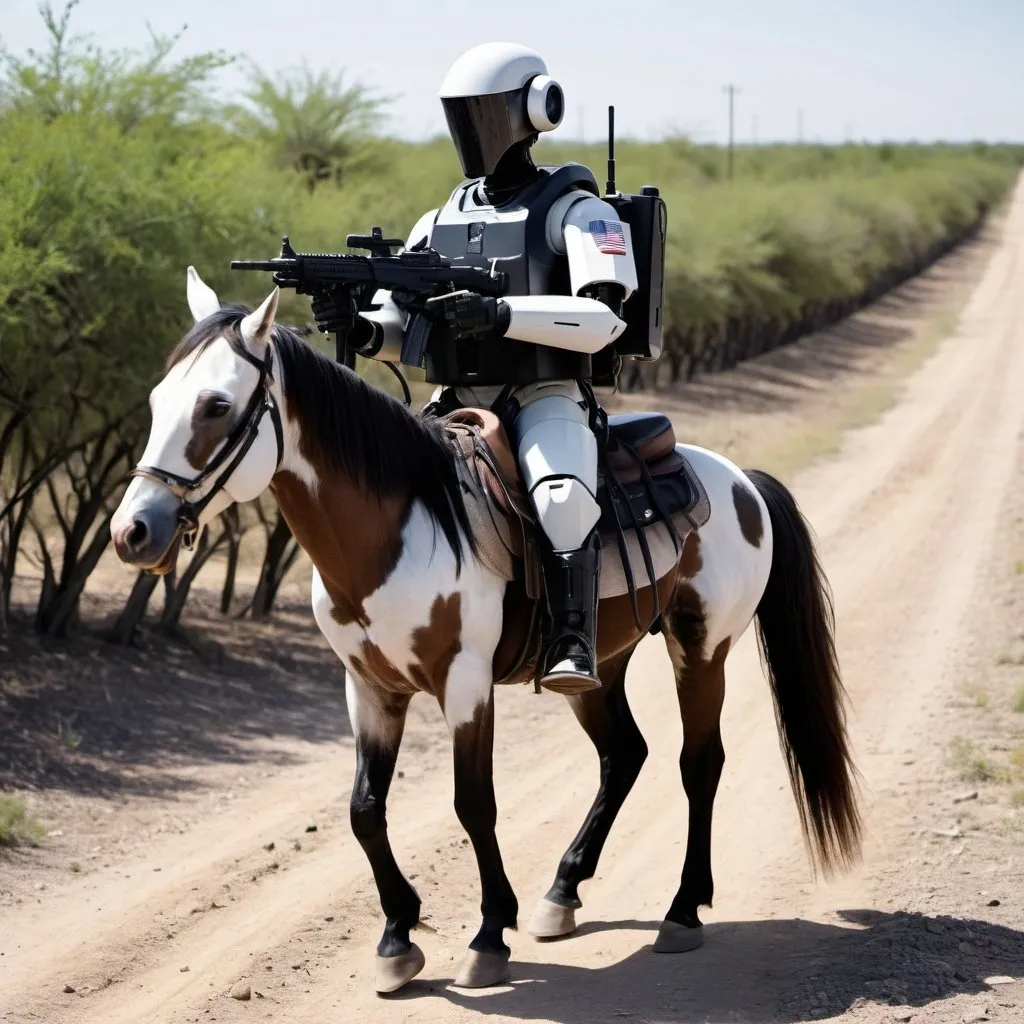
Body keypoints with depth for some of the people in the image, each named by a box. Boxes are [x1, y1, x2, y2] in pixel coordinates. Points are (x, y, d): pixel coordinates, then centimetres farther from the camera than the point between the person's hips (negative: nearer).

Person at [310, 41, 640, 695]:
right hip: (458, 407, 6)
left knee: (563, 498, -35)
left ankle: (572, 644, -31)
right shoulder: (441, 222, 17)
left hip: (545, 400, -6)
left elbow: (602, 319, -14)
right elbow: (400, 329, 14)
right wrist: (361, 328, -11)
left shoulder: (575, 211, -1)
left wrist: (499, 314, -27)